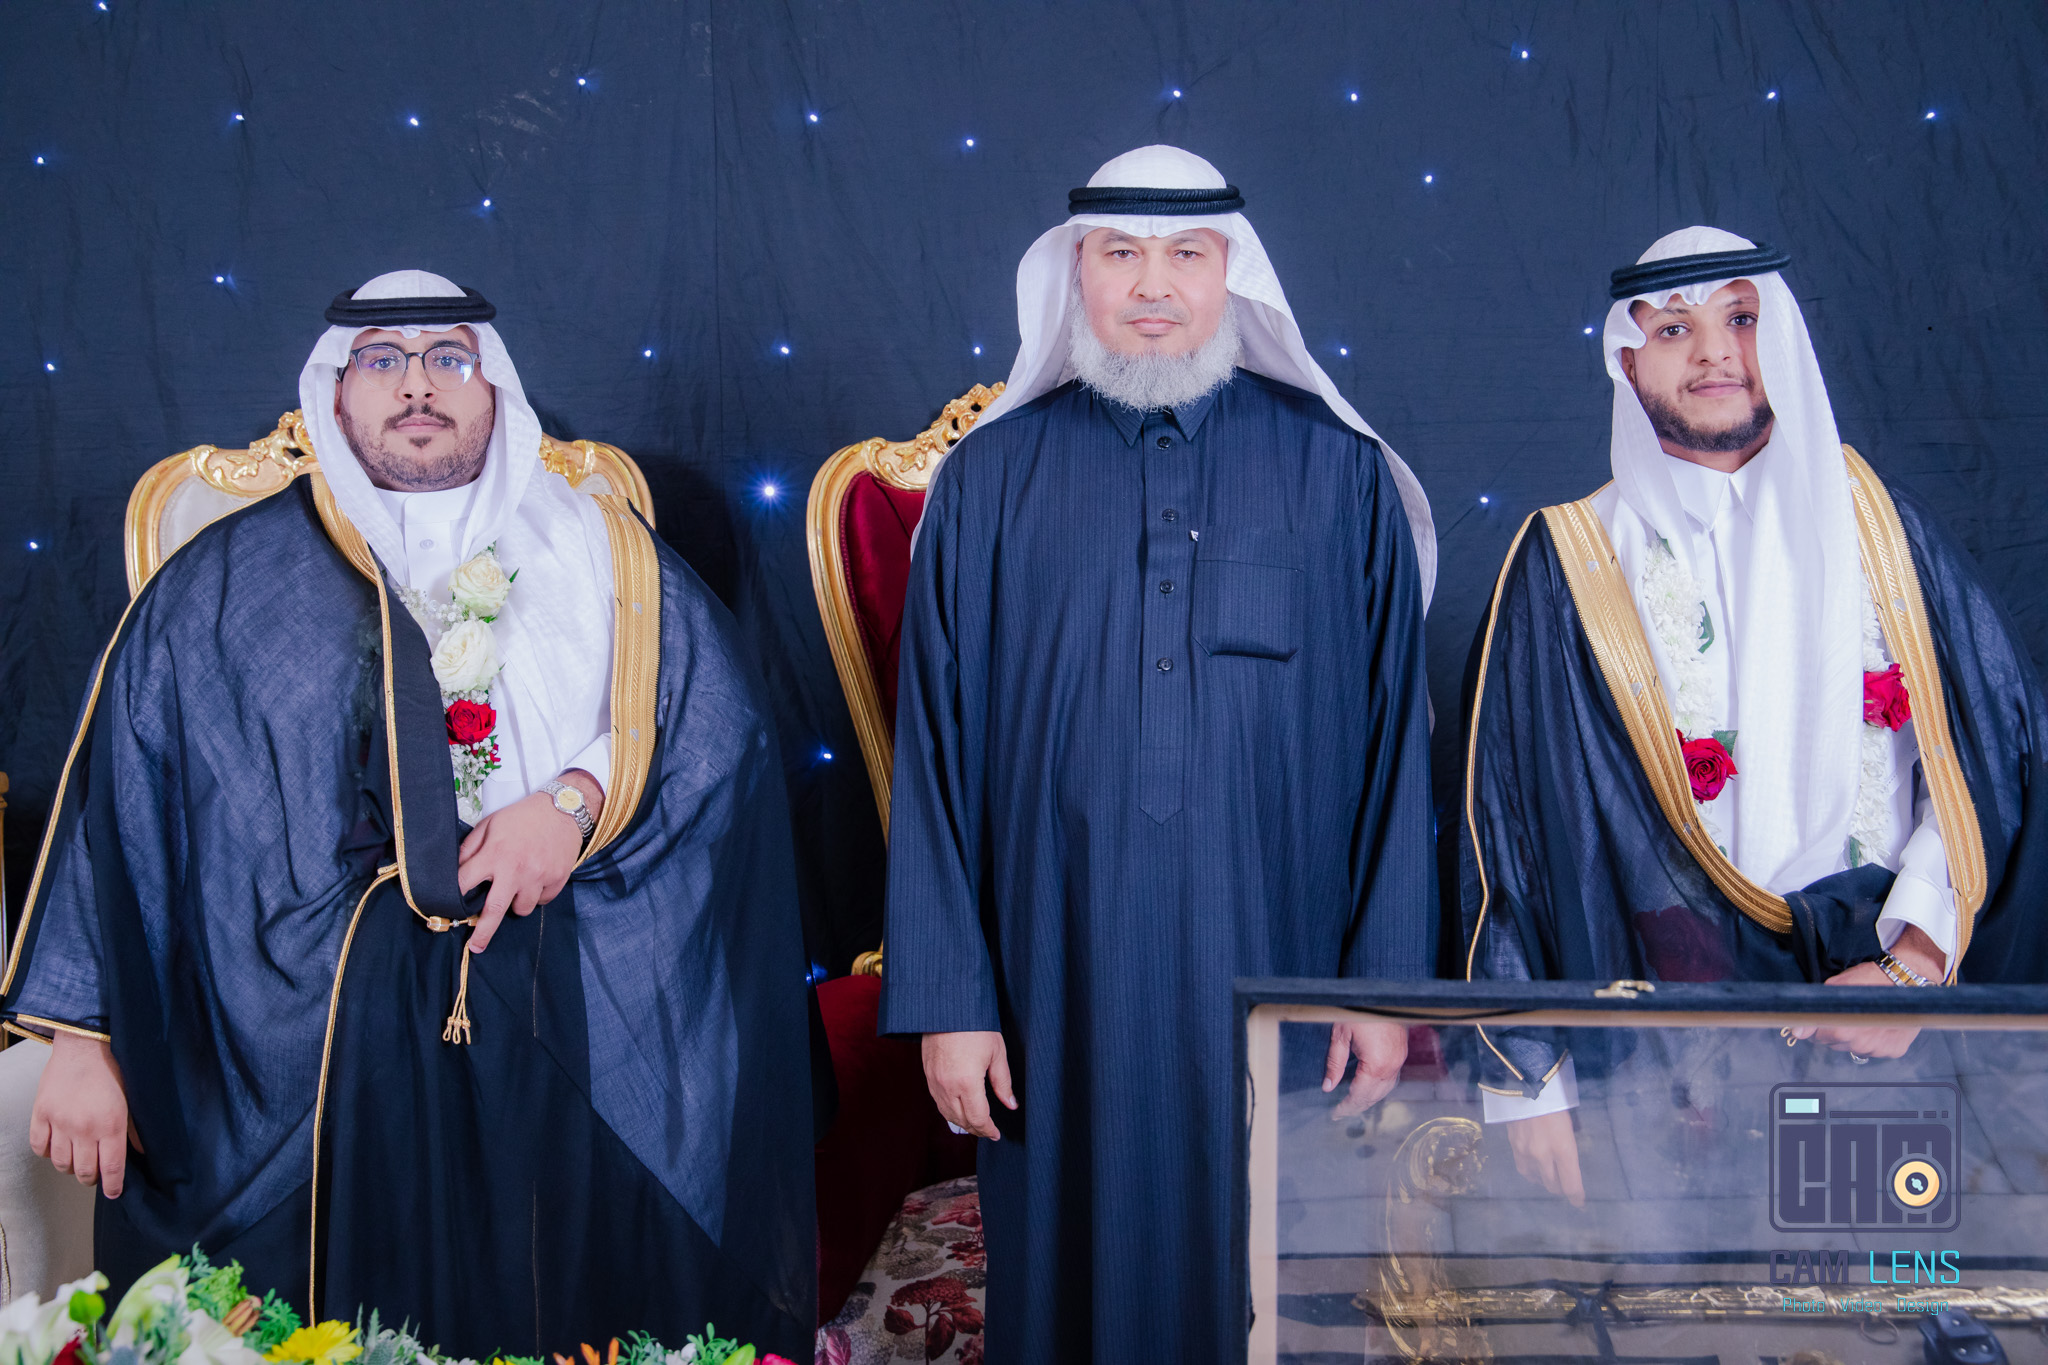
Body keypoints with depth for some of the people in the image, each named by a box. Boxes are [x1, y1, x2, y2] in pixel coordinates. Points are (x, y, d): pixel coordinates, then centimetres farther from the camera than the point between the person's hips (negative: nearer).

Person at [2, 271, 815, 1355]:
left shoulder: (605, 562, 11)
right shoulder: (224, 588, 9)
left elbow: (721, 728, 2)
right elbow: (119, 800, 5)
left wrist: (579, 798, -15)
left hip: (580, 1040, 1)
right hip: (317, 1052, -1)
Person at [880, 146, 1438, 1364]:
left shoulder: (1337, 473, 2)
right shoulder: (994, 479, 3)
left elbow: (1394, 744, 2)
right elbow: (935, 753, 2)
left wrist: (1386, 984, -2)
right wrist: (947, 996, -2)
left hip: (1271, 977, 0)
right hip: (1060, 978, 0)